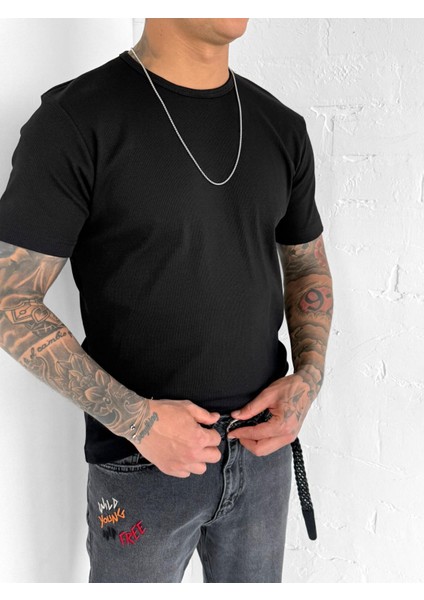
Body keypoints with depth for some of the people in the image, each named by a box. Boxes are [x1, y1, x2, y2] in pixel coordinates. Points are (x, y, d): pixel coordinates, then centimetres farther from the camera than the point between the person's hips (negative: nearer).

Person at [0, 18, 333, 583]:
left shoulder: (281, 126, 2)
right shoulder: (74, 119, -14)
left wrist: (308, 376, -4)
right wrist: (134, 418, -20)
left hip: (265, 446, 5)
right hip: (142, 466, -4)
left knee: (255, 581, 23)